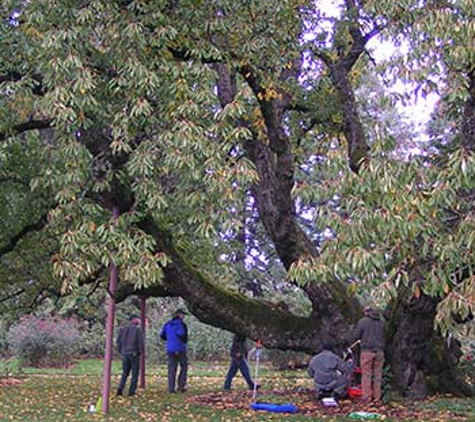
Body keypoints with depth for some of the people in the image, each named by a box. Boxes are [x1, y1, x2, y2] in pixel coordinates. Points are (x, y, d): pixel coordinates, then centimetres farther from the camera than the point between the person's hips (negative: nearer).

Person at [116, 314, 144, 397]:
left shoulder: (122, 329, 5)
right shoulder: (138, 329, -9)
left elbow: (118, 341, 5)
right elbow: (141, 342, -11)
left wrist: (121, 351, 15)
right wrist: (140, 352, 4)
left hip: (125, 354, 4)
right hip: (134, 354, -4)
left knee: (125, 372, 14)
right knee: (135, 373, 7)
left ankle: (120, 388, -4)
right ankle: (131, 391, 3)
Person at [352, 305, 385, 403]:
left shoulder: (363, 321, -5)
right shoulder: (381, 322, 9)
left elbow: (355, 336, -4)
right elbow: (384, 337, 17)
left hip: (367, 351, -4)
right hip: (379, 351, 4)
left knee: (366, 375, 0)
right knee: (378, 375, 7)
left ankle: (367, 397, 1)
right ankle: (377, 397, 11)